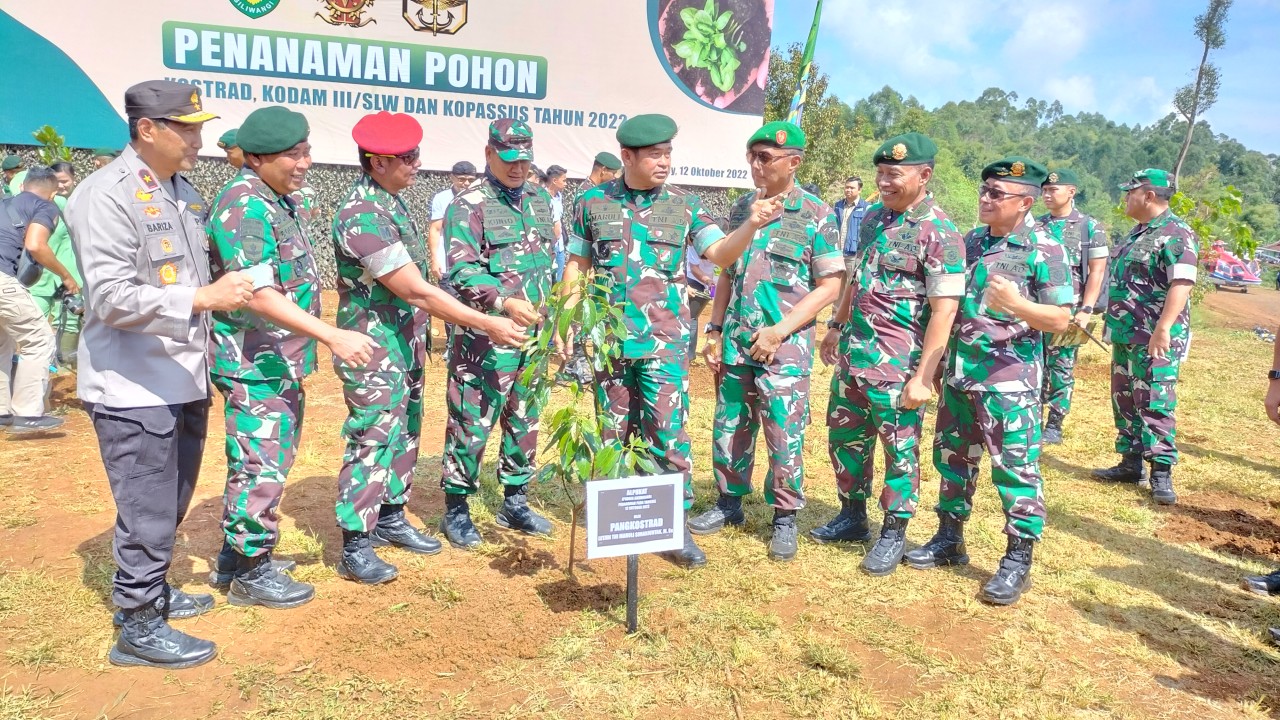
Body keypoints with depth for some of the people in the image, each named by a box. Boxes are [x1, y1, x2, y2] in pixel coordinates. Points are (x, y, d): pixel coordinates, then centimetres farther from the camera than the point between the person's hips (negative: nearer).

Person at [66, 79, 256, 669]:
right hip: (134, 388, -8)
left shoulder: (183, 192, 12)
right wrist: (202, 298, -26)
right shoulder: (107, 195, -15)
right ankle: (138, 626, 16)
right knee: (148, 510, 1)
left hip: (185, 381, 8)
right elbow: (111, 298, -22)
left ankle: (150, 591, 38)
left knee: (171, 502, 20)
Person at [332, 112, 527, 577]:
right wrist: (487, 324, -23)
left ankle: (391, 518, 31)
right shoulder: (363, 216, -24)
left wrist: (418, 340, 16)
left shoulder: (393, 199, 6)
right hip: (376, 349, -9)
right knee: (373, 441, -3)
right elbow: (418, 292, -25)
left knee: (404, 434, 17)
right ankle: (356, 546, 8)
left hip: (406, 344, 9)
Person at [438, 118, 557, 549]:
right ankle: (456, 509, 13)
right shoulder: (468, 205, -8)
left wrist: (548, 312, 17)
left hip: (533, 333, 7)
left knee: (525, 419, 14)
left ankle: (515, 502, 27)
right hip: (485, 336, -7)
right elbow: (462, 270, -18)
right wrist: (505, 301, -31)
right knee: (472, 422, -2)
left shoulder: (539, 200, 14)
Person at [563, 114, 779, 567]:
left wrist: (751, 225, -26)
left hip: (664, 342, -1)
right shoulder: (593, 203, 4)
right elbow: (576, 266, 10)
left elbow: (721, 254, -8)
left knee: (668, 432, -4)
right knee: (612, 433, 12)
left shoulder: (685, 205, 2)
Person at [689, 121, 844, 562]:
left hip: (784, 345, -5)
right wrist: (715, 330, 8)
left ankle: (785, 519, 16)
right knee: (729, 427, 13)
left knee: (784, 434, 1)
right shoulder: (742, 207, 9)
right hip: (736, 341, 5)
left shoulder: (816, 215, -6)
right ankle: (729, 504, 30)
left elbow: (830, 285, -7)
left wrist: (780, 330, -15)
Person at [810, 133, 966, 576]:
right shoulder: (873, 217, 8)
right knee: (844, 437, 16)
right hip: (853, 353, 8)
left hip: (898, 363, -8)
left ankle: (894, 534, 21)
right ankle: (852, 517, 34)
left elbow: (944, 310, -19)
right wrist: (836, 327, 21)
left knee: (900, 449, 5)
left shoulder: (940, 233, -15)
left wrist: (923, 376, -22)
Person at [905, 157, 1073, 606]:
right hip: (958, 372, 7)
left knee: (1015, 468, -2)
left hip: (1009, 379, -7)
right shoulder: (970, 243, 10)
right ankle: (949, 539, 28)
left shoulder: (1044, 251, -9)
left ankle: (1018, 561, 9)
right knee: (952, 457, 14)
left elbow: (1061, 320, -13)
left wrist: (1016, 304, -30)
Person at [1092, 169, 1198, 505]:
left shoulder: (1176, 234, -13)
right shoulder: (1138, 232, 16)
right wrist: (1113, 322, 23)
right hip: (1125, 334, 10)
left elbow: (1181, 284, -23)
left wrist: (1163, 328, -32)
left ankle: (1161, 473, -2)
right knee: (1124, 400, 13)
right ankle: (1130, 463, 22)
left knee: (1155, 403, -8)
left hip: (1155, 338, -10)